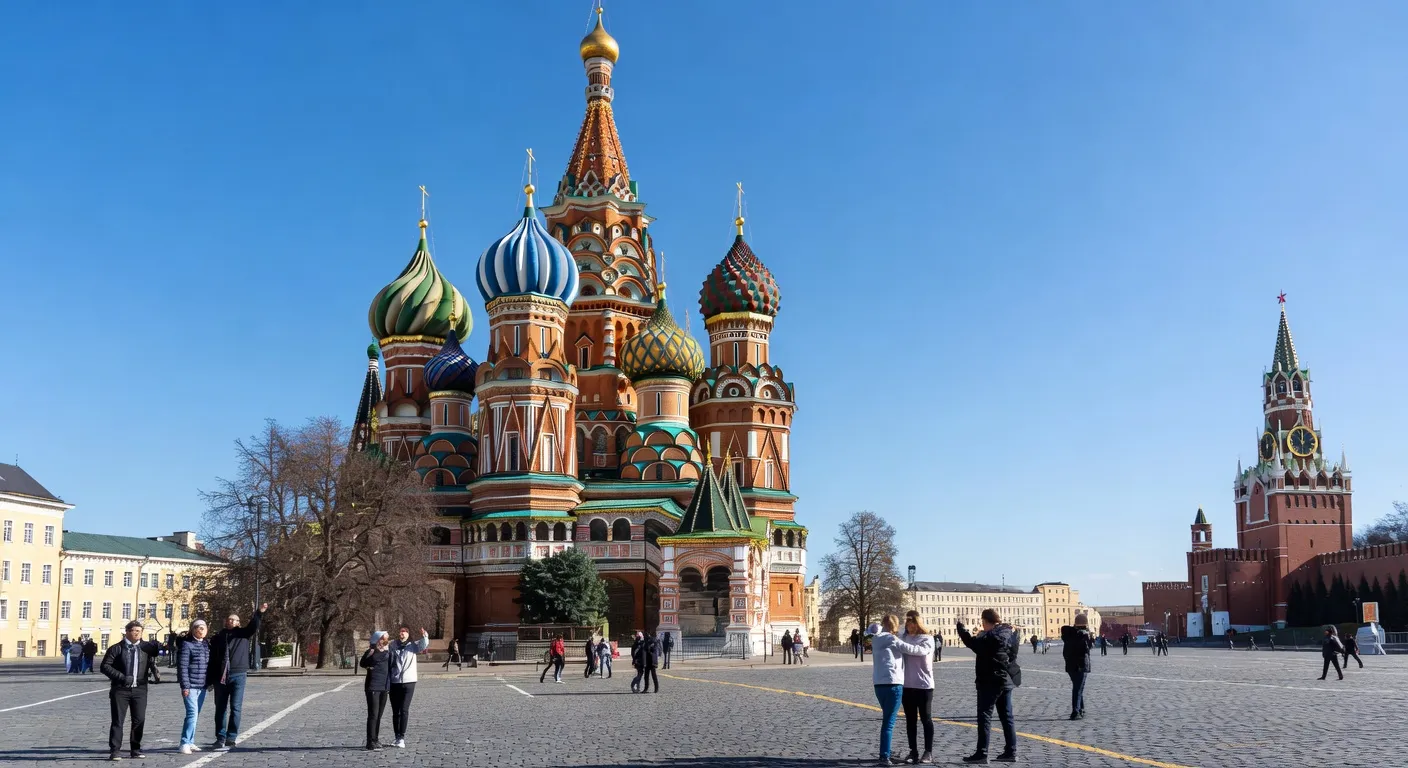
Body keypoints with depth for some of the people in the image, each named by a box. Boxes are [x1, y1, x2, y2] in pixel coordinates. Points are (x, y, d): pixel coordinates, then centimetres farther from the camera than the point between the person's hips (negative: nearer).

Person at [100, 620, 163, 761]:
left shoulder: (146, 647, 7)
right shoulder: (117, 648, 0)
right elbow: (105, 666, -4)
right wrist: (122, 677, -14)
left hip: (139, 690, 3)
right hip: (120, 690, -3)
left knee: (139, 720, 4)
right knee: (117, 720, 0)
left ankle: (136, 750, 15)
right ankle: (114, 751, 4)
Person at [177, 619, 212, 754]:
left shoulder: (207, 644, 12)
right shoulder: (187, 645, -8)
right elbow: (182, 666, -11)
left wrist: (210, 682, 13)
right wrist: (185, 686, -16)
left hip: (202, 686, 7)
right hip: (190, 685, -7)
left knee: (195, 715, 11)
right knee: (192, 713, -14)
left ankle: (190, 742, 19)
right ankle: (185, 743, -11)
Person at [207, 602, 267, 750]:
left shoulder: (243, 634, 8)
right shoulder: (217, 637, 11)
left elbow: (253, 627, -12)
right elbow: (212, 659, 11)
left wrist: (259, 613, -29)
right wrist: (210, 679, 7)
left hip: (238, 676, -2)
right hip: (220, 677, 2)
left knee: (235, 707, -5)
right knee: (220, 709, 8)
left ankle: (231, 738, -1)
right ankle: (220, 738, 16)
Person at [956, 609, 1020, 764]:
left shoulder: (990, 635, -17)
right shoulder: (1009, 634, 10)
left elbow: (972, 643, -21)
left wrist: (961, 628, -7)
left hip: (991, 682, -9)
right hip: (1006, 680, 9)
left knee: (984, 717, -4)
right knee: (1006, 717, 11)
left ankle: (982, 753, -5)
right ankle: (1011, 752, 12)